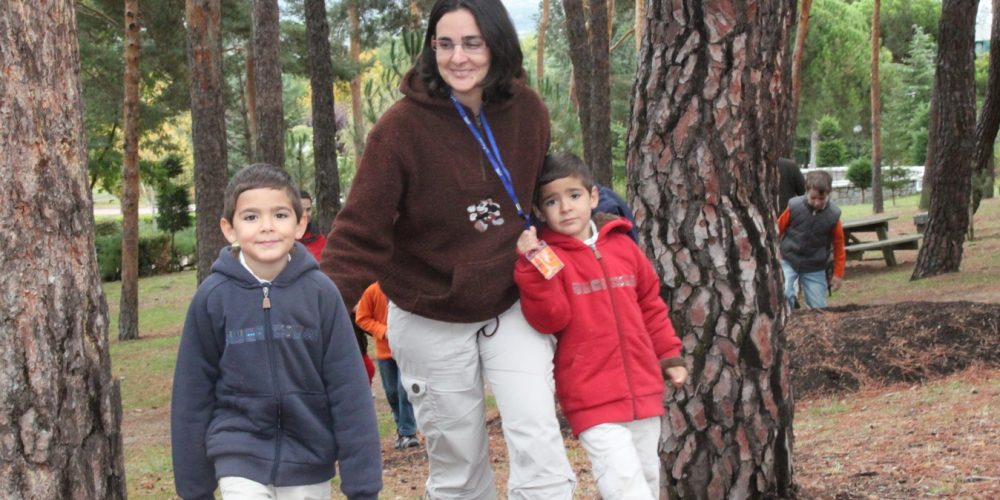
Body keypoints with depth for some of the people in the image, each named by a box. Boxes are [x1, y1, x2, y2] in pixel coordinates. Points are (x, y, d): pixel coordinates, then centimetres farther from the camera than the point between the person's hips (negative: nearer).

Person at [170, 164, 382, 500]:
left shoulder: (320, 292, -8)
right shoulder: (212, 296, -7)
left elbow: (350, 393, -6)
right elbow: (193, 395, 1)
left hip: (309, 465, 1)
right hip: (240, 459, -1)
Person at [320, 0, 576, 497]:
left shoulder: (527, 111, -6)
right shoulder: (402, 126, -18)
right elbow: (360, 233, -19)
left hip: (512, 310, 2)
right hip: (430, 323, -2)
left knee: (540, 449, -11)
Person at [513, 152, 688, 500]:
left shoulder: (623, 247, 8)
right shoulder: (545, 257, -5)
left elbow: (651, 306, 18)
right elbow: (550, 318, -18)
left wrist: (669, 355, 16)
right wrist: (534, 267, -27)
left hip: (644, 390, 5)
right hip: (593, 398, -5)